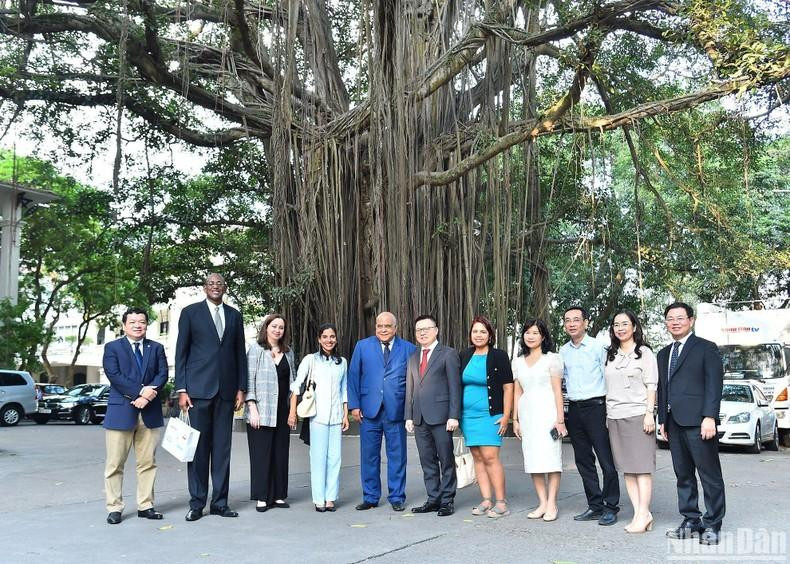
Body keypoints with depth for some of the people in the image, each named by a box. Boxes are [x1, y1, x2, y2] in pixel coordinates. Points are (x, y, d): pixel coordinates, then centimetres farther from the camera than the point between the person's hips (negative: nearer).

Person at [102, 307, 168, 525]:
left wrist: (148, 394, -14)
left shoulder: (156, 348, 14)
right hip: (121, 411, -3)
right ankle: (114, 508, 9)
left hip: (150, 412, 3)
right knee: (115, 464, 1)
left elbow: (162, 374, 3)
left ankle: (145, 505, 14)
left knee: (147, 462, 6)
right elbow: (114, 375, -8)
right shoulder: (112, 348, 5)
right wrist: (140, 392, -16)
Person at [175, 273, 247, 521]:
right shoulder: (191, 312, 4)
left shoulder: (234, 315, 13)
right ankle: (197, 503, 9)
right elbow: (181, 352, 1)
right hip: (199, 389, -3)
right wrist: (181, 389, -5)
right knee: (199, 447, 1)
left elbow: (239, 353, 13)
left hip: (226, 389, 3)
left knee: (222, 448, 5)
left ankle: (219, 502, 12)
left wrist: (241, 388, 6)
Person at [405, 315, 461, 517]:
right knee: (427, 462, 9)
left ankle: (447, 501, 10)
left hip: (440, 416, -5)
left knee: (446, 461, 2)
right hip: (419, 418, 6)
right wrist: (408, 416, 9)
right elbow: (410, 389, 17)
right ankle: (433, 499, 17)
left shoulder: (448, 354, 0)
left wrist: (453, 416, -12)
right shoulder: (413, 358, 17)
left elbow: (455, 387, -5)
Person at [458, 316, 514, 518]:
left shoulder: (499, 357, -3)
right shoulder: (465, 356, 10)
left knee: (490, 457, -11)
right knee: (477, 457, 6)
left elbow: (508, 388, -3)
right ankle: (487, 500, 12)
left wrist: (506, 416, -9)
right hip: (468, 415, 5)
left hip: (490, 415, -5)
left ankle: (501, 502, -3)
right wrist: (457, 414, 12)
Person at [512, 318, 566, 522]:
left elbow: (557, 390, -3)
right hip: (527, 413, 5)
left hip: (547, 412, -4)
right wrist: (515, 419, 11)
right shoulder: (518, 361, 14)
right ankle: (542, 503, 9)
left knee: (550, 457, -6)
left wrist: (560, 419, -8)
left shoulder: (552, 358, 1)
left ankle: (552, 504, 0)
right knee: (532, 459, 3)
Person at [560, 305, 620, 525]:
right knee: (583, 461, 10)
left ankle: (610, 508, 4)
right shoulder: (563, 352, 12)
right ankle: (595, 506, 19)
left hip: (596, 406, -6)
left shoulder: (598, 347, -4)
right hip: (574, 409, 6)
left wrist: (610, 407, -9)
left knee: (606, 460, -5)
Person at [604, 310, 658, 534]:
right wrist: (607, 415, 11)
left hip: (638, 416, -5)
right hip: (615, 418, 5)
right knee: (626, 468, 3)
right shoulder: (610, 355, 17)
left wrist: (649, 413, -11)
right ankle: (640, 513, 6)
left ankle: (643, 514, -4)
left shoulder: (644, 353, 3)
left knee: (642, 467, -6)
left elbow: (651, 386, -2)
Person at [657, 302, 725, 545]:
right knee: (683, 475, 9)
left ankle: (712, 525, 6)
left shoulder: (706, 348, 0)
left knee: (710, 475, -1)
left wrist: (709, 417, -15)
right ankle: (690, 521, 17)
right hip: (674, 423, 6)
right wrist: (663, 419, 14)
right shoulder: (664, 354, 19)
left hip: (698, 422, -6)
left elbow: (714, 385, -7)